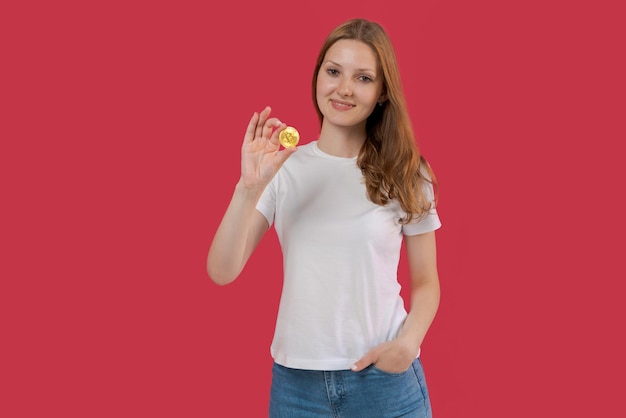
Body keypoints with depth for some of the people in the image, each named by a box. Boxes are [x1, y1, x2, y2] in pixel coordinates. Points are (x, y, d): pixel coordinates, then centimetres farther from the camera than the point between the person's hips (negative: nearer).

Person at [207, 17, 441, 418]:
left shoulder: (405, 176, -3)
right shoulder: (285, 168, -3)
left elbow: (426, 283, 3)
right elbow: (222, 271, -9)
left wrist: (408, 343, -14)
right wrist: (249, 187, -21)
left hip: (384, 376, -1)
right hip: (296, 378, 1)